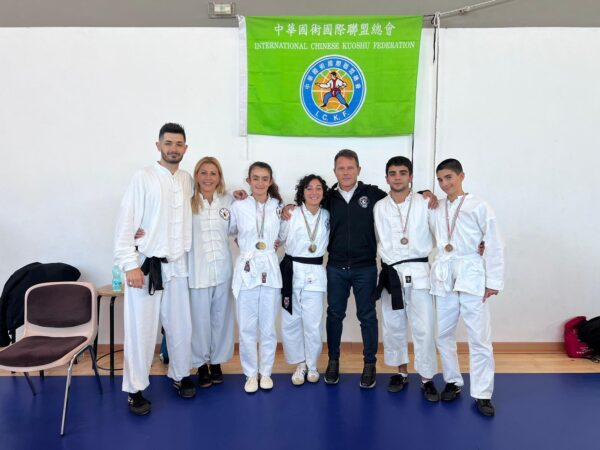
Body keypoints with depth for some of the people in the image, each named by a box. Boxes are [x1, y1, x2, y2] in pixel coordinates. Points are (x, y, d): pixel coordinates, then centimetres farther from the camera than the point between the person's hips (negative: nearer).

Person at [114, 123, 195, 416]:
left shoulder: (188, 180, 7)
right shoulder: (143, 178, -7)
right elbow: (126, 223, -11)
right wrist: (130, 265, -15)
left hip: (177, 265, 5)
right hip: (145, 265, -4)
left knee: (180, 325, 13)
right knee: (141, 329, 3)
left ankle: (180, 375, 33)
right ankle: (135, 389, 19)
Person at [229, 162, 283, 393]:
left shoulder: (278, 206, 4)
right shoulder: (238, 206, -1)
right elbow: (228, 231, 12)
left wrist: (275, 243, 4)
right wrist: (244, 242, 5)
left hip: (270, 271, 1)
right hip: (246, 270, -1)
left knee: (268, 327, 8)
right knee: (247, 327, 5)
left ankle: (266, 371, 26)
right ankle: (251, 373, 22)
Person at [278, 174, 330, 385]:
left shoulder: (327, 217, 7)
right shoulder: (291, 214, -1)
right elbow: (278, 238, 5)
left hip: (315, 275, 1)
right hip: (292, 272, 0)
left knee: (312, 324, -2)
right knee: (290, 322, 4)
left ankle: (312, 365, 22)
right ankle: (300, 364, 25)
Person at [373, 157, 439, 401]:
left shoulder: (425, 203, -2)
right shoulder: (379, 207, 5)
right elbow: (380, 240, 10)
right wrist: (390, 259, 3)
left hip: (418, 272, -2)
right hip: (390, 272, 3)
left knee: (423, 328, -1)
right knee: (393, 326, 11)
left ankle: (426, 378, 15)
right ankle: (402, 372, 28)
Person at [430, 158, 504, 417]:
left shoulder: (478, 207, -2)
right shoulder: (437, 210, 10)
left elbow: (494, 245, -4)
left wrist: (493, 282, -6)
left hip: (471, 276, -4)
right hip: (444, 277, 4)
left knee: (479, 337, -2)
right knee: (443, 334, 9)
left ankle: (482, 394, 10)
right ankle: (452, 381, 27)